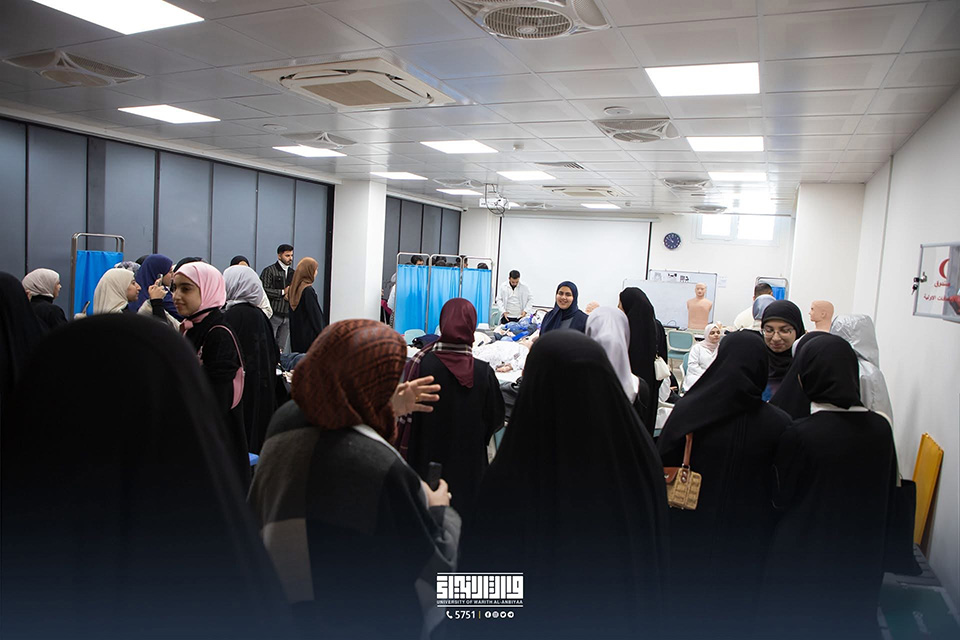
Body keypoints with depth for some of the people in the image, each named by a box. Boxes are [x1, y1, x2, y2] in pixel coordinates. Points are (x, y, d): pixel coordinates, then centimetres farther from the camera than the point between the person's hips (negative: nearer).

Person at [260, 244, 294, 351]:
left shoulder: (293, 273, 16)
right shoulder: (269, 271, -1)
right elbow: (263, 290, -13)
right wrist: (282, 292, -11)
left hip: (287, 315, 5)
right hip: (273, 315, -5)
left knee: (281, 348, 6)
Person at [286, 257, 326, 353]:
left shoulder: (292, 289, 7)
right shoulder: (308, 290, -17)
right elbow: (315, 314, -16)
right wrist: (322, 336, -11)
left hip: (296, 335, 8)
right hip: (309, 334, -8)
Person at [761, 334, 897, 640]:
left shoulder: (799, 434, -24)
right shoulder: (881, 428, -9)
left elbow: (781, 498, -11)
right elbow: (888, 492, 5)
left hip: (803, 558, -4)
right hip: (862, 559, 5)